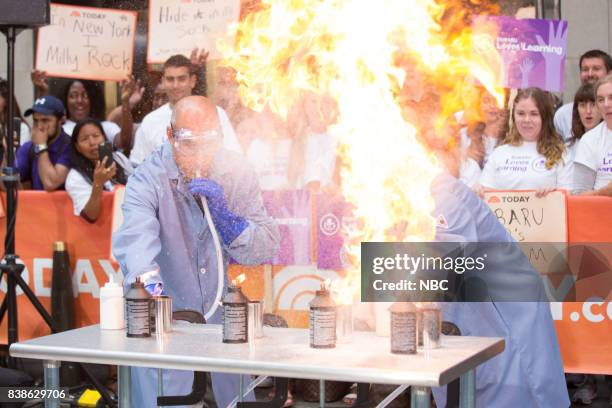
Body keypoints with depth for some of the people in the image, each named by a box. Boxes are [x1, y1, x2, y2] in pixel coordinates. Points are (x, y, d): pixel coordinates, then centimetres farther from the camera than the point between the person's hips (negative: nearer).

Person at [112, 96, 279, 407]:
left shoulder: (237, 173, -5)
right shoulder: (148, 179, -16)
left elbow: (267, 250, -7)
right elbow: (136, 235, -36)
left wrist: (223, 215, -22)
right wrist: (149, 281, -55)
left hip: (221, 316, 4)